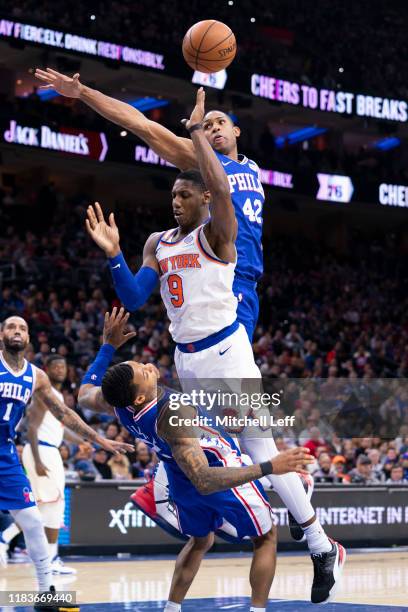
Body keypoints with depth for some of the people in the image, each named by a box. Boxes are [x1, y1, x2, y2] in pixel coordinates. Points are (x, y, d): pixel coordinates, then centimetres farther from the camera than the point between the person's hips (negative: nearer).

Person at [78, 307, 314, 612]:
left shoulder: (116, 402, -22)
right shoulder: (173, 415, -42)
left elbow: (84, 394, 3)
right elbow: (205, 481, -46)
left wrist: (108, 346, 3)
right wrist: (270, 467, -50)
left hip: (181, 478, 7)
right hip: (220, 472, -6)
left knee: (200, 541, 31)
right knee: (266, 537, 16)